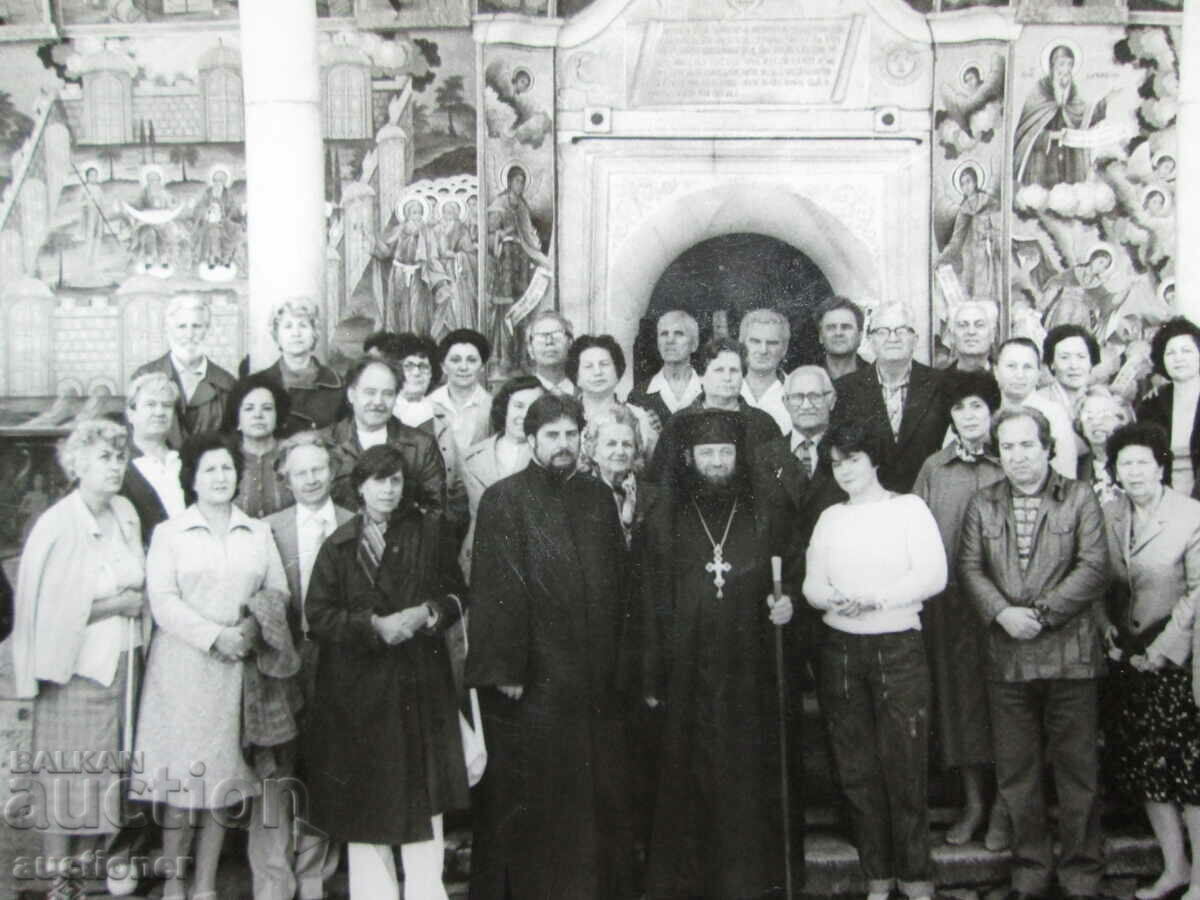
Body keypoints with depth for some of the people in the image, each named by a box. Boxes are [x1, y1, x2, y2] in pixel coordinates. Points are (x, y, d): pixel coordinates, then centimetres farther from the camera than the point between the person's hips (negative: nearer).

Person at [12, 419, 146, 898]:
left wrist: (137, 601, 2)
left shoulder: (125, 513, 6)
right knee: (66, 777, 2)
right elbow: (48, 606, -14)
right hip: (76, 668, -6)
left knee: (107, 774, 9)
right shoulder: (57, 524, -13)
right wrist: (116, 604, -11)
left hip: (121, 662, 6)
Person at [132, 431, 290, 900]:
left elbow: (279, 593, 9)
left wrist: (253, 629, -9)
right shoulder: (169, 532, 5)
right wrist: (215, 637, -14)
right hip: (182, 665, -2)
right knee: (183, 774, -2)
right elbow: (163, 601, -5)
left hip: (236, 668, 2)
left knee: (223, 774, 3)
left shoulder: (258, 533, 13)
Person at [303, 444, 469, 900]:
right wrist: (374, 624, -15)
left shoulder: (429, 532, 5)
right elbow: (318, 615, -4)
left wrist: (430, 612, -12)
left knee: (424, 794, 1)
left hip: (421, 681, 1)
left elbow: (457, 593, 7)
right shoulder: (338, 545, 2)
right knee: (366, 795, 5)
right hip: (359, 686, 0)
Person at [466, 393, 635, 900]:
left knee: (600, 796, 12)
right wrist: (504, 669, -15)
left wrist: (614, 659, 10)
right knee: (532, 802, 5)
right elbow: (495, 590, -11)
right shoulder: (504, 501, -7)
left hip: (595, 681, 5)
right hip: (532, 681, -5)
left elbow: (619, 584, 13)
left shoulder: (598, 499, 10)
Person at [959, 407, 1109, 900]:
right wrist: (1002, 613, -12)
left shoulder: (1079, 498, 3)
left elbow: (1094, 568, -6)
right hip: (1006, 656, 2)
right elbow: (969, 568, 4)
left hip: (1070, 653, -2)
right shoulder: (981, 505, 11)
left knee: (1077, 767, 4)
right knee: (1016, 771, 8)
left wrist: (1041, 612, -13)